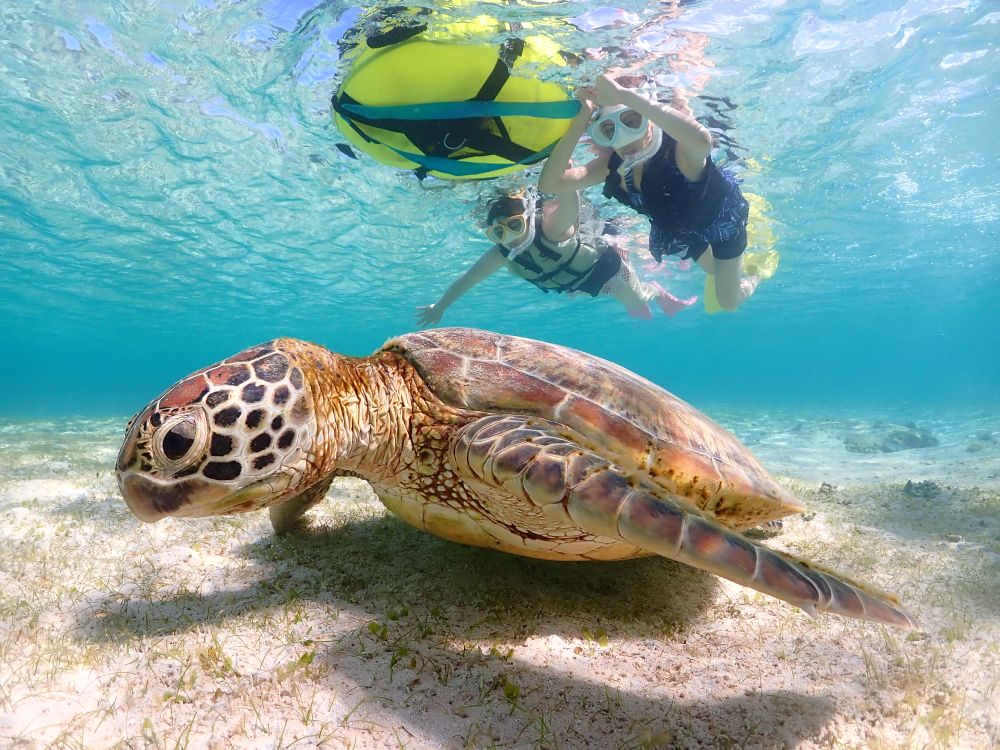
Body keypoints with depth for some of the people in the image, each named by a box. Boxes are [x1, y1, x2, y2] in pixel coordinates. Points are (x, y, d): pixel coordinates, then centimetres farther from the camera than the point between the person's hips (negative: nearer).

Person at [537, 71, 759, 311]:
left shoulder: (679, 152, -45)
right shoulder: (611, 166, -29)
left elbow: (701, 139, -73)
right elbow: (549, 184, -41)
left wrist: (623, 94, -71)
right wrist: (580, 121, -48)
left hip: (721, 217, -4)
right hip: (679, 230, 4)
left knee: (729, 302, 12)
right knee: (715, 270, 31)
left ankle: (751, 282, 47)